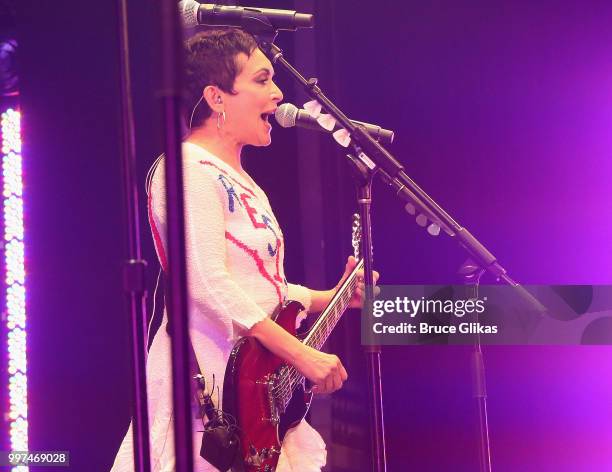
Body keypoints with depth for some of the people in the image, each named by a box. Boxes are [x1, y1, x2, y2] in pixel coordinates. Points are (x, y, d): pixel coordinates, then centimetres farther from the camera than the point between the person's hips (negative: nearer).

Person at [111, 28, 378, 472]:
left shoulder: (241, 182, 18)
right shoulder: (189, 170, -11)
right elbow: (209, 284, -22)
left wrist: (333, 298, 15)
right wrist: (302, 355, -24)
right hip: (210, 381, -9)